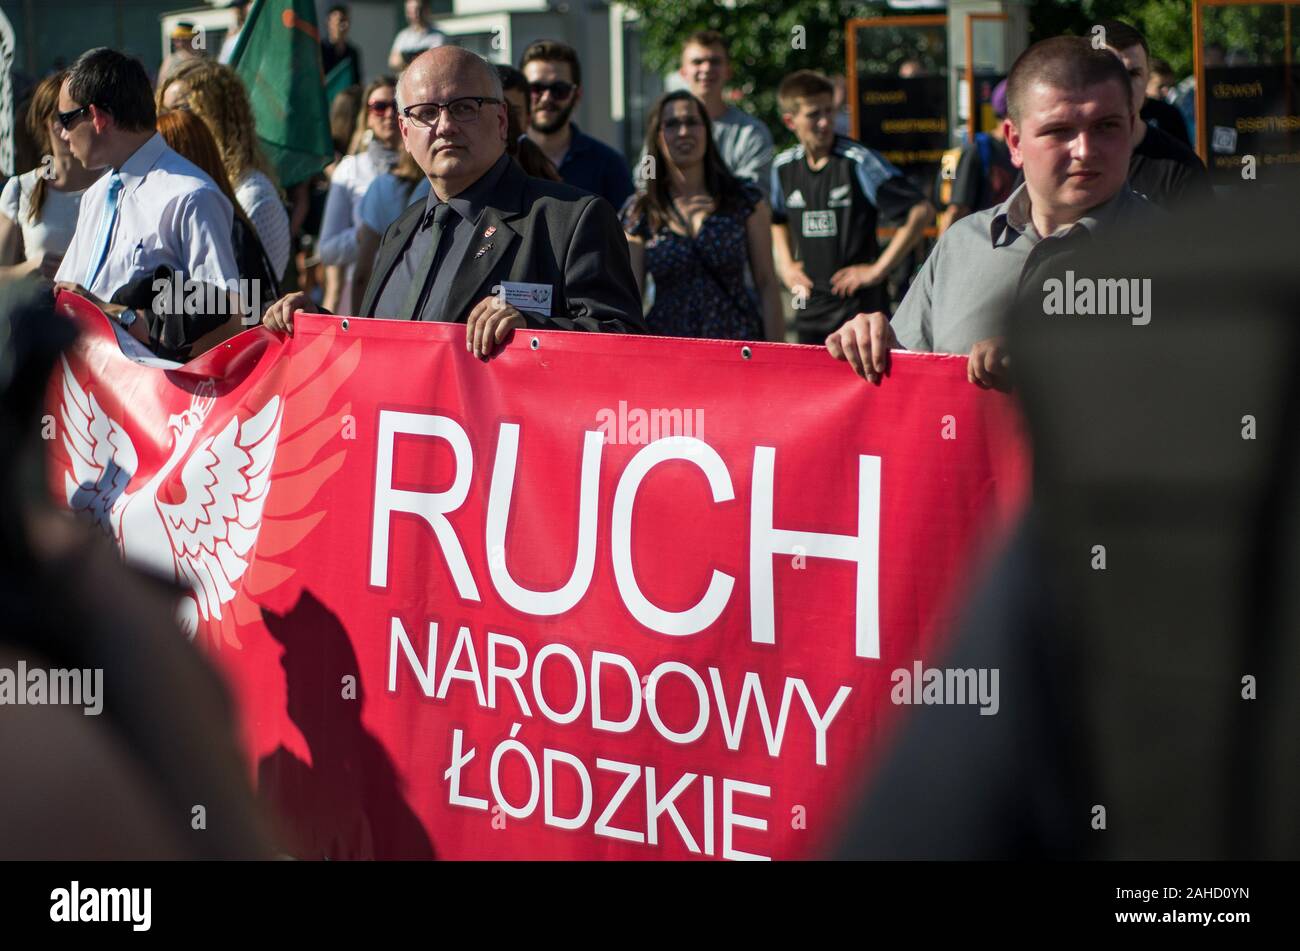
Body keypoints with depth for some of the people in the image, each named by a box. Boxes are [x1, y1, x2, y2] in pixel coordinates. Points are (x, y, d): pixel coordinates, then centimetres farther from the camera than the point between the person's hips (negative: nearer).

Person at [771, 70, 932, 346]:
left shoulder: (859, 162, -11)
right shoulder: (783, 166, 6)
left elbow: (921, 210, -14)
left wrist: (878, 269, -13)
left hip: (859, 304, -6)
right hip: (809, 309, 6)